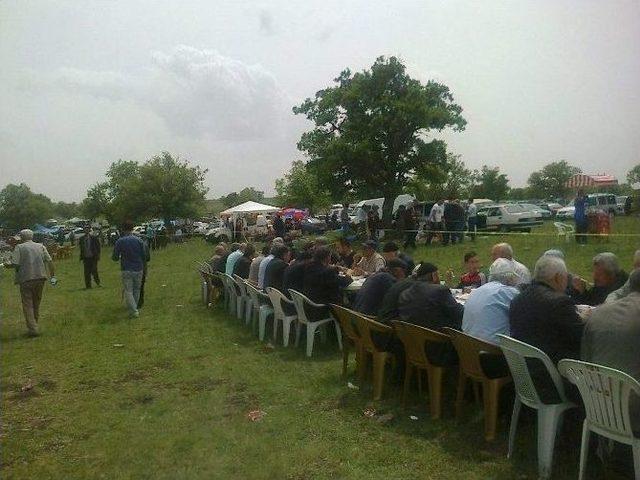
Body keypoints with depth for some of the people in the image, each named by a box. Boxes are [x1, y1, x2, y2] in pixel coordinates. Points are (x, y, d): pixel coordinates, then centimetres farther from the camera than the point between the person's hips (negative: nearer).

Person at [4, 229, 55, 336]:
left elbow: (14, 264, -11)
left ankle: (33, 329, -5)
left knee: (27, 305, 2)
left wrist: (6, 265, 10)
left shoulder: (19, 247, -1)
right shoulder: (40, 246, 10)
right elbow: (49, 261, 3)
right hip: (40, 278, 4)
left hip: (26, 279, -4)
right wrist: (52, 275, 6)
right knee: (36, 304, 17)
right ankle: (34, 325, 26)